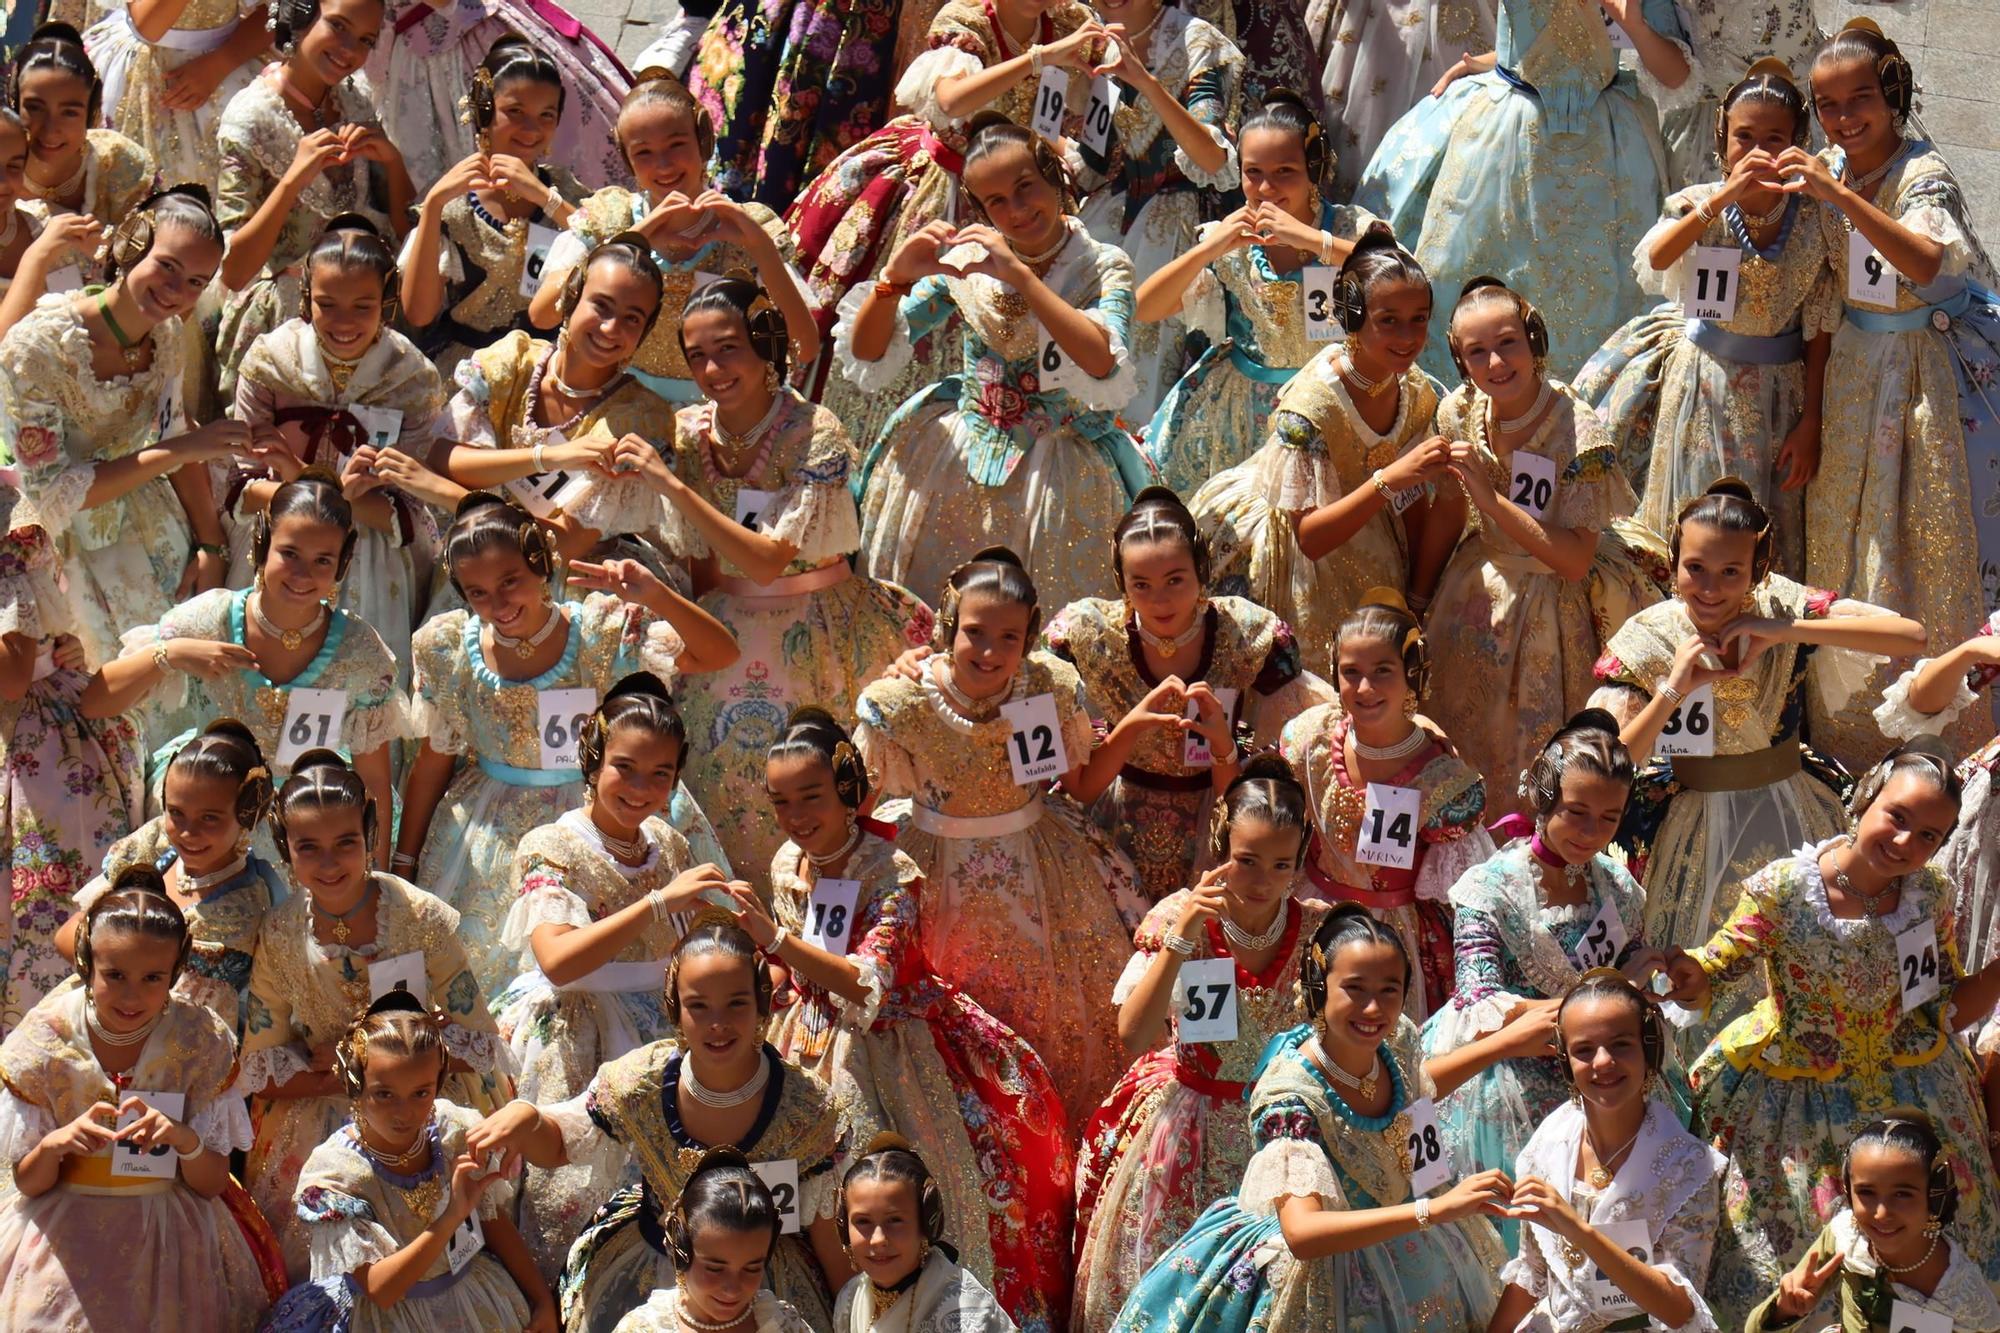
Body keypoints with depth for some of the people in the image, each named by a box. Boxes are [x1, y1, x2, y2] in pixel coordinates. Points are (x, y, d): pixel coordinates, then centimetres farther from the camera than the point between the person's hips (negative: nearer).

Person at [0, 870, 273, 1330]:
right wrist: (54, 1146, -27)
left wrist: (185, 1140, -27)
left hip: (172, 1240, 0)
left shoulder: (202, 1040, -10)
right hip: (65, 1239, 0)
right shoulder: (43, 1040, -12)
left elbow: (213, 1184, -6)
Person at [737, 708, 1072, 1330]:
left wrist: (776, 939, -40)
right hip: (819, 1047, 5)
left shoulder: (890, 872, -20)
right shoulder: (786, 866, 0)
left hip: (889, 1046, -5)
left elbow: (866, 983, -33)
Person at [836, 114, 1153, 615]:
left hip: (1058, 476, -3)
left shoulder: (1104, 267, -5)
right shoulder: (966, 262, 3)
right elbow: (866, 355, 4)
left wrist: (1019, 273, -27)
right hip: (958, 464, 3)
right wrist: (896, 277, -16)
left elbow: (1103, 363, -26)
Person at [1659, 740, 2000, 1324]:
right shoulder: (1784, 888, -19)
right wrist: (1692, 978, -37)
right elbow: (1713, 972, -14)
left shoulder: (1931, 895, -8)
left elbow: (1948, 1011, 2)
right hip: (1796, 1101, -3)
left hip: (1909, 1093, 3)